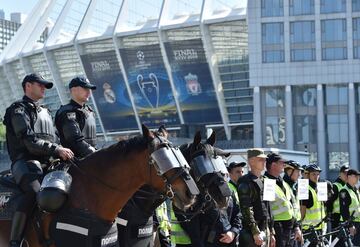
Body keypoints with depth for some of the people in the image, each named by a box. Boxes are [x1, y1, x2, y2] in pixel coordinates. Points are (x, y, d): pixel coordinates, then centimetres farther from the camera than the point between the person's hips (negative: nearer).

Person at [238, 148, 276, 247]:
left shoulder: (263, 181, 17)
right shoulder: (246, 182, -10)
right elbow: (246, 209, -17)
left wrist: (271, 233, 19)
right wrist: (255, 232, -21)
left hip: (265, 230, 9)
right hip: (253, 232, -9)